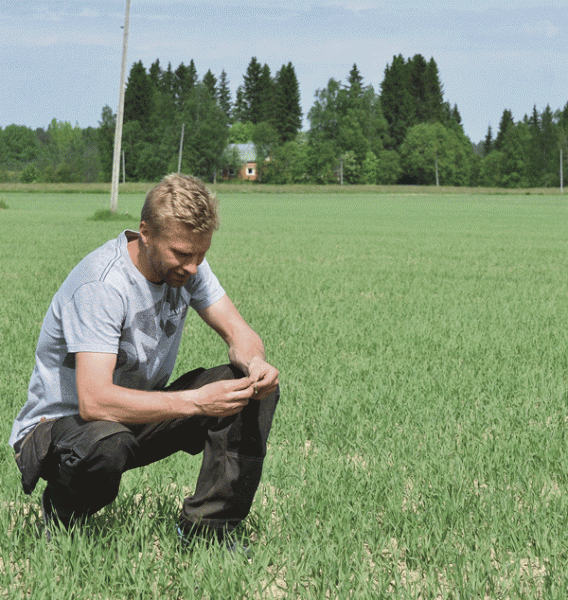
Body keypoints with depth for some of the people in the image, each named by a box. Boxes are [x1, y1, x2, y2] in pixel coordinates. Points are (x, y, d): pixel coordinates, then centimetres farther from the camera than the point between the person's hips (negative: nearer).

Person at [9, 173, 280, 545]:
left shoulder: (185, 264, -7)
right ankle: (63, 512, -8)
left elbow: (239, 333, -1)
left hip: (139, 414, 7)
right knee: (106, 444, -43)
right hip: (59, 426, -7)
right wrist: (197, 400, -44)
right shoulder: (101, 285, -30)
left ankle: (206, 531, -7)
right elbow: (94, 402, -39)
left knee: (256, 390, -10)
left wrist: (254, 363, -26)